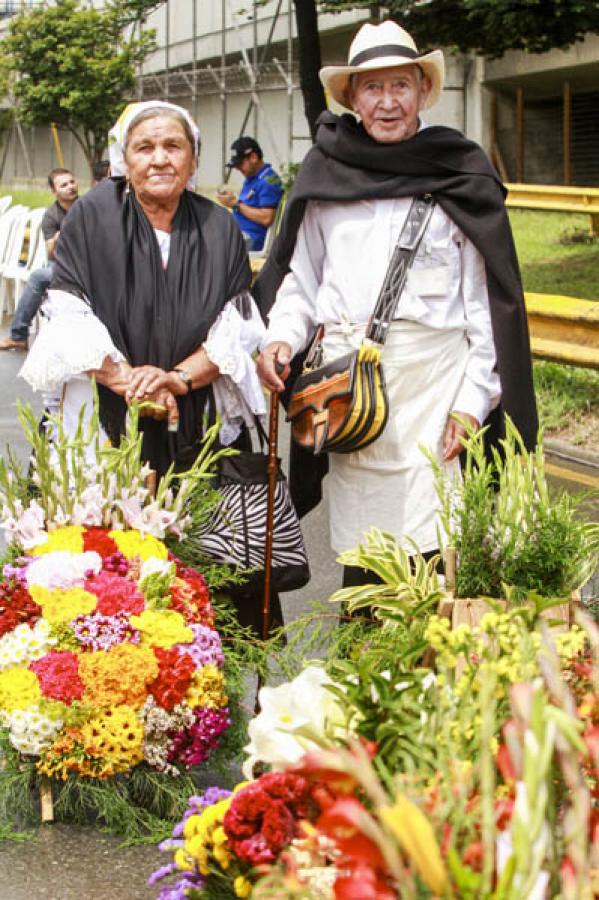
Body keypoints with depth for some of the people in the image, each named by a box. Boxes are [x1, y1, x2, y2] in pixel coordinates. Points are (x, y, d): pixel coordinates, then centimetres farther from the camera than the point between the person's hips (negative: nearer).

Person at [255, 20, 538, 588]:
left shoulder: (458, 178, 3)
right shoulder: (326, 174, 11)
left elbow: (487, 301, 2)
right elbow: (300, 275, 16)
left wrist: (473, 401, -4)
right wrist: (281, 337, -3)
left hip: (431, 379, -2)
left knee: (425, 544, -10)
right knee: (358, 547, 3)